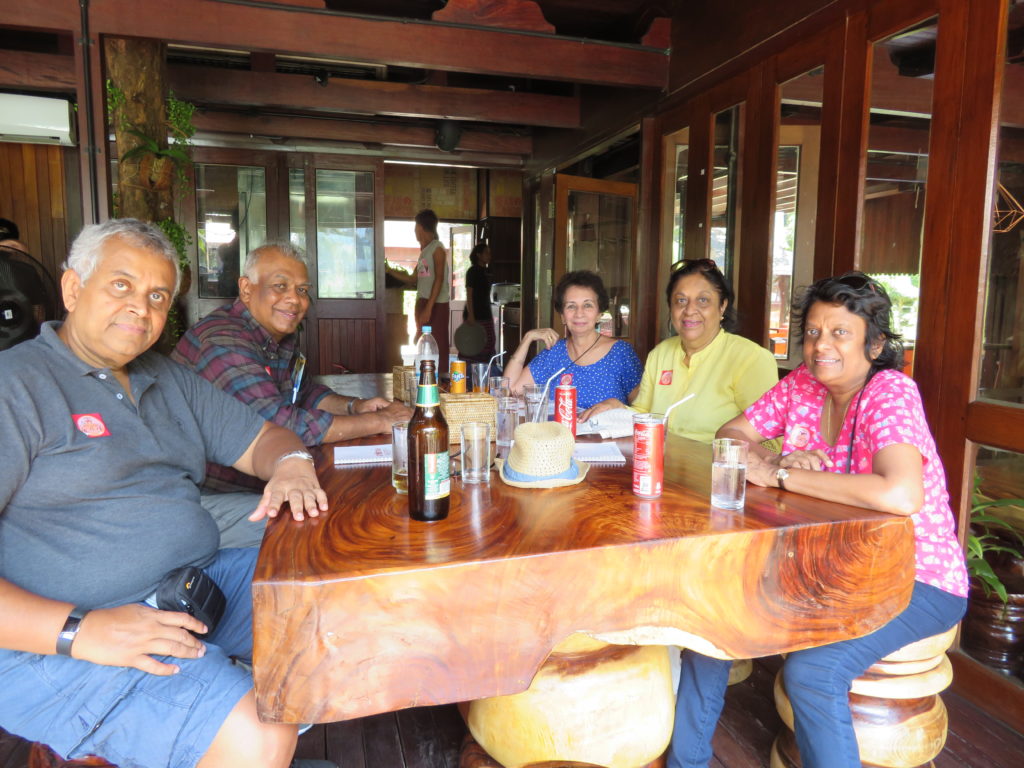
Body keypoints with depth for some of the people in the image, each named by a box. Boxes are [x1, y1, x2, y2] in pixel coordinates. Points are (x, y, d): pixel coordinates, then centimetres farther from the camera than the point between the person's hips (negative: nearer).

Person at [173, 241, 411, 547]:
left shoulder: (283, 338, 7)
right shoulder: (223, 339, -24)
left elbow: (305, 393, 20)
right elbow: (279, 425, -31)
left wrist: (354, 406, -1)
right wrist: (378, 422, -24)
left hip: (252, 485, 9)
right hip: (206, 498, -9)